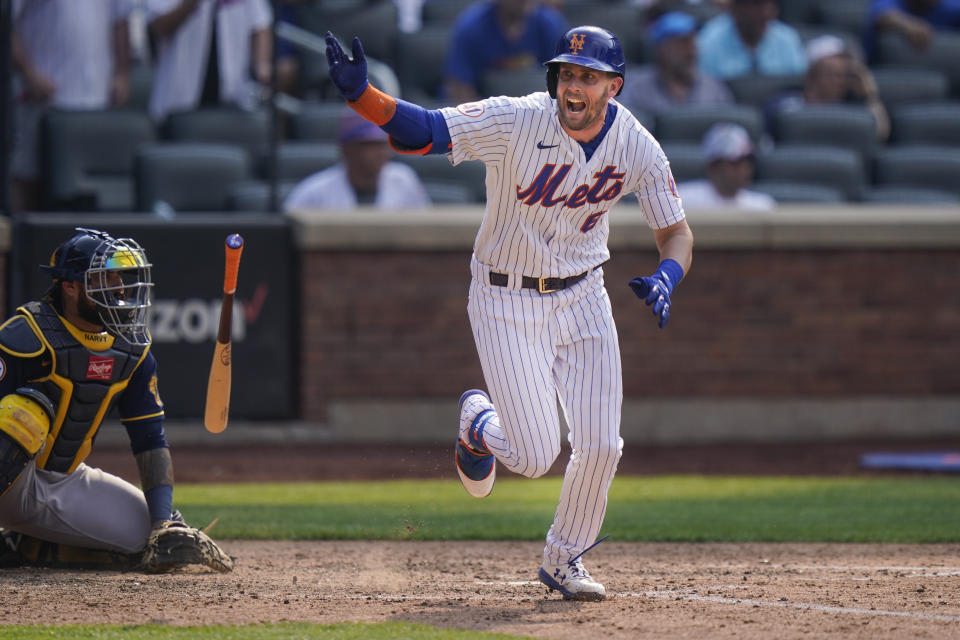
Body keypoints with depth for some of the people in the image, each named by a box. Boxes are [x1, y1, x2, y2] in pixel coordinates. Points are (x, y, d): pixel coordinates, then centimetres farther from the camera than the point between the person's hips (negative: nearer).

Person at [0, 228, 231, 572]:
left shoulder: (133, 350, 4)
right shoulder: (28, 336, -17)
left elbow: (151, 440, 6)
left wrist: (163, 521, -6)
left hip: (68, 483, 7)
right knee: (30, 409, -36)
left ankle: (31, 549, 3)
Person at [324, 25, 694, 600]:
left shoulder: (637, 148, -11)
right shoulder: (514, 122, -22)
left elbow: (677, 233, -3)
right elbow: (422, 131, -28)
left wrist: (667, 277, -26)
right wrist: (361, 95, -46)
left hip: (582, 298, 4)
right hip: (507, 304, -4)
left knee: (600, 448, -2)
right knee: (536, 456, -9)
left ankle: (564, 559, 26)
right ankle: (479, 423, 28)